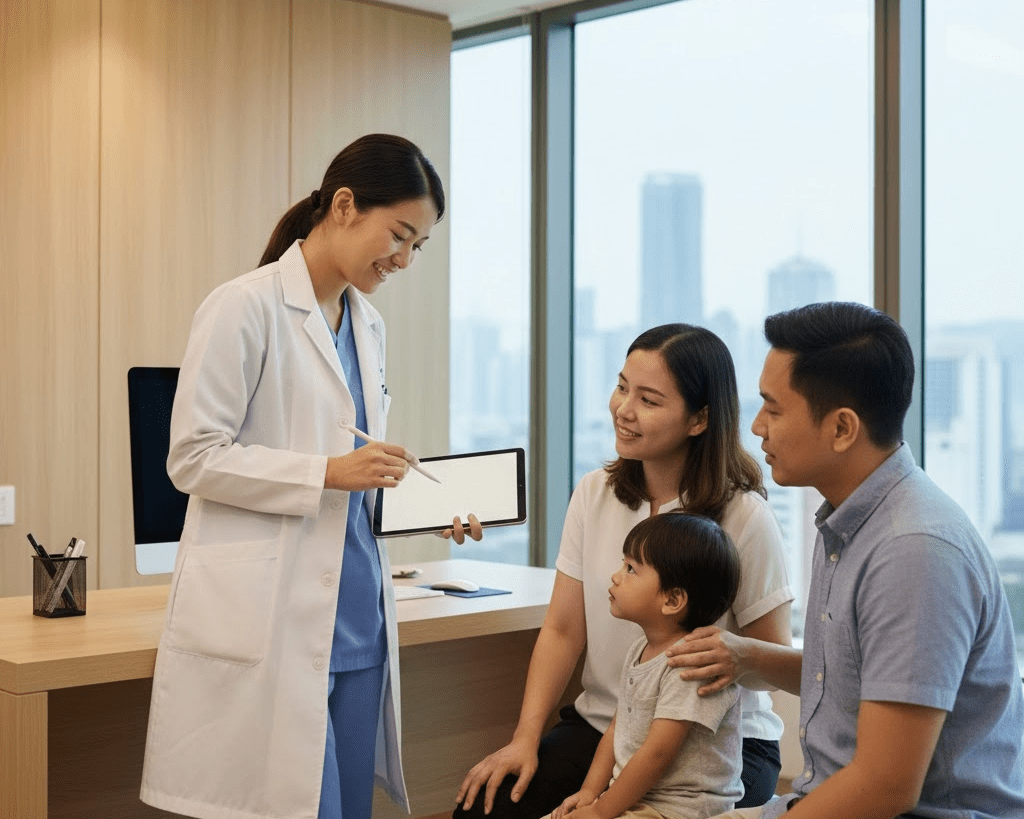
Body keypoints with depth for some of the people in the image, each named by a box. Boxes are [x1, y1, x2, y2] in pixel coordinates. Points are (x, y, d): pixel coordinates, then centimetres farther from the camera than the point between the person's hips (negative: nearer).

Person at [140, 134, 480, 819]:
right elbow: (192, 457, -12)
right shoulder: (245, 308, -8)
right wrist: (328, 473, -18)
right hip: (268, 620, -7)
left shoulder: (367, 324, 16)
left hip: (354, 613, 8)